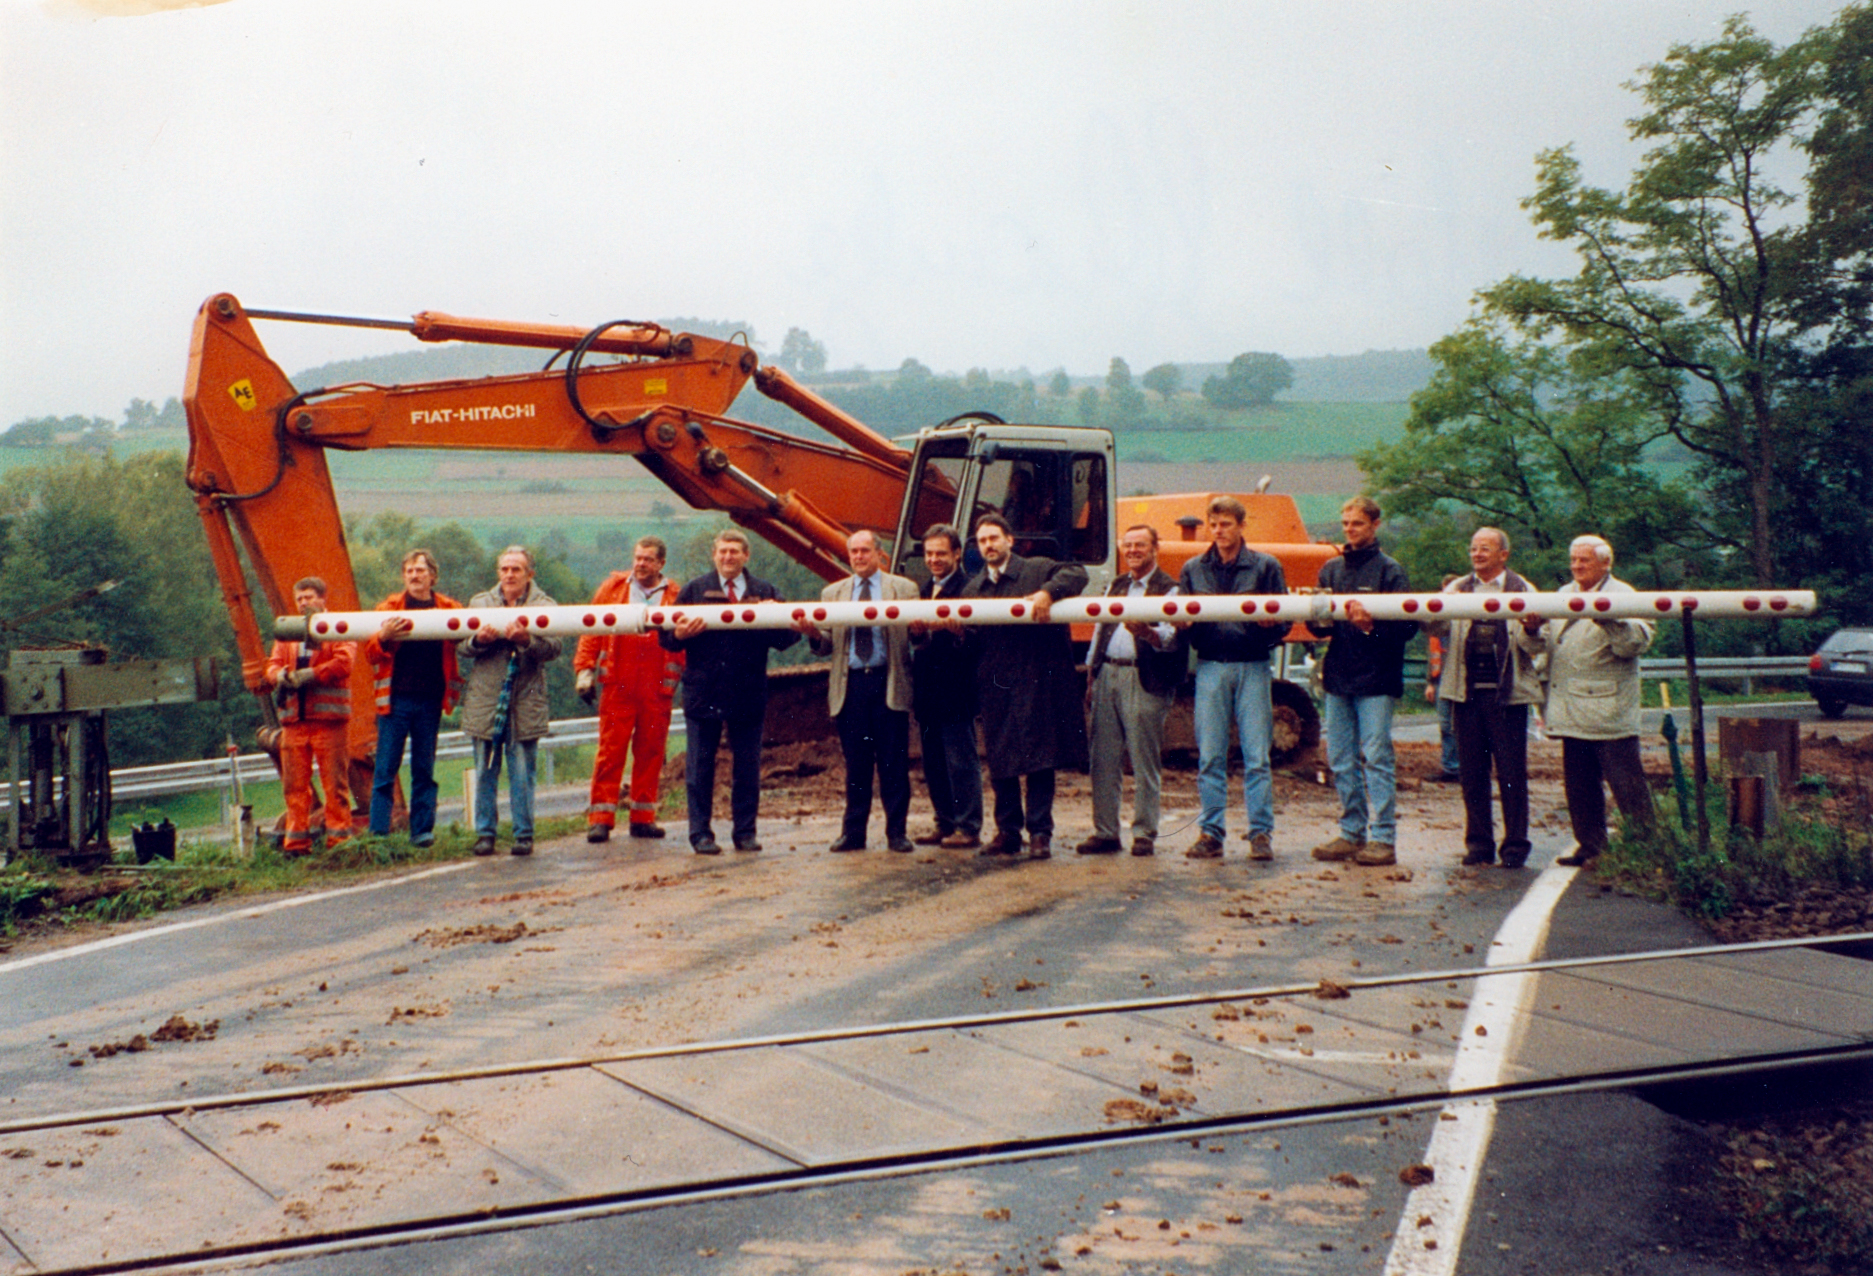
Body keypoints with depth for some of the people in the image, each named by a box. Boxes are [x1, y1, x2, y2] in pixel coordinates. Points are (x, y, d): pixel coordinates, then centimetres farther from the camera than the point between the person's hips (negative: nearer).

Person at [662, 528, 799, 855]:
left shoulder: (764, 593, 9)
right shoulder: (693, 591, 7)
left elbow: (784, 640, 2)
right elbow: (667, 637, 4)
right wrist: (680, 634, -18)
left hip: (748, 694, 1)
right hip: (704, 691, -1)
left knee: (747, 767, 6)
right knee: (700, 767, 3)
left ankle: (745, 832, 15)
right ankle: (701, 833, 10)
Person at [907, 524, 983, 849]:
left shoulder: (968, 588, -7)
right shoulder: (924, 590, 18)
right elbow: (915, 639, 13)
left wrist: (949, 626, -29)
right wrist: (917, 629, -9)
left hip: (955, 687, -8)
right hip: (927, 688, 8)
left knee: (961, 759, -3)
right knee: (933, 761, 12)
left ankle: (968, 828, 2)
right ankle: (945, 823, 21)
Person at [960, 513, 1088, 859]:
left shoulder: (1037, 570, 4)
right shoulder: (972, 589, 17)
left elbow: (1076, 573, -11)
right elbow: (969, 640, 12)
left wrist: (1048, 593, -27)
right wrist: (952, 626, -10)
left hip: (1036, 683, -4)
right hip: (995, 684, 5)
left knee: (1039, 758, -3)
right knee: (999, 762, 7)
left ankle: (1039, 832, 2)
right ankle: (1007, 831, 17)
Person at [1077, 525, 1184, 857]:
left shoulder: (1169, 589, 1)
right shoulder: (1116, 587, 22)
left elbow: (1171, 636, -14)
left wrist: (1146, 632, -35)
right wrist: (1091, 676, 18)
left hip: (1143, 680, -6)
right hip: (1107, 675, 6)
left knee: (1144, 761, -3)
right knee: (1103, 758, 5)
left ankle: (1144, 835, 4)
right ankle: (1104, 832, 12)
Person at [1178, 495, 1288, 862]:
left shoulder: (1265, 566, 6)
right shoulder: (1193, 570, 13)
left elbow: (1284, 619, 4)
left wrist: (1270, 622, -19)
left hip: (1252, 667, -2)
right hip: (1210, 667, 2)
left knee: (1256, 756, -2)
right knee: (1210, 757, 3)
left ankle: (1261, 833, 3)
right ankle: (1210, 832, 10)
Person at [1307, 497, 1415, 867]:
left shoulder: (1389, 570, -3)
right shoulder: (1331, 569, 13)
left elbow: (1407, 625, -10)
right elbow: (1320, 626, 13)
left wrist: (1372, 624, -25)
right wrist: (1317, 617, -9)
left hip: (1376, 680, -6)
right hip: (1338, 677, 6)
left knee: (1377, 757, -5)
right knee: (1341, 760, 9)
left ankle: (1383, 839, -1)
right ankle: (1352, 833, 18)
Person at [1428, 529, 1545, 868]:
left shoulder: (1522, 591, 6)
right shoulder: (1457, 589, 13)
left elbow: (1533, 645, 1)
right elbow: (1437, 627, -2)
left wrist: (1531, 629, -21)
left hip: (1507, 693, -2)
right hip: (1466, 691, 3)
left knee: (1512, 772, 0)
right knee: (1471, 771, 7)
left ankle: (1515, 845, 9)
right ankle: (1478, 843, 16)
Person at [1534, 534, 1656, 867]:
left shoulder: (1622, 596, -3)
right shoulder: (1563, 595, 19)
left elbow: (1638, 641, -16)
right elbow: (1548, 643, 22)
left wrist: (1607, 619, -29)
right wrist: (1533, 630, 0)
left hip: (1609, 712, -7)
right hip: (1572, 711, 7)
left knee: (1626, 783, -5)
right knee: (1579, 783, 11)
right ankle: (1590, 845, 20)